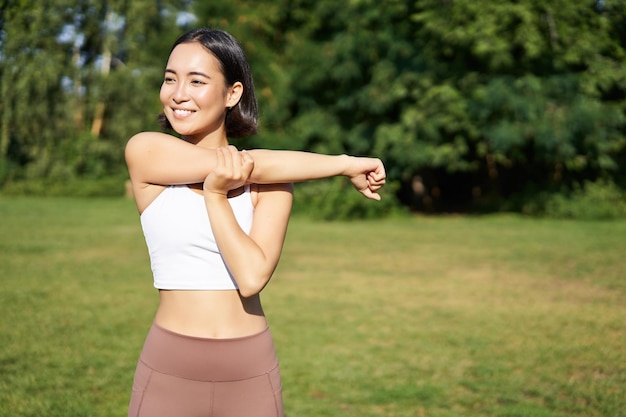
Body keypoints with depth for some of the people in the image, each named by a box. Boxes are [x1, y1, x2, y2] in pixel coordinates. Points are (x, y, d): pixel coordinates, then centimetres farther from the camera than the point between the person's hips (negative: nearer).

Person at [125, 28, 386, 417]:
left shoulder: (271, 180, -1)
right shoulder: (145, 152, -4)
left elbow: (252, 276, -14)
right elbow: (252, 166, -14)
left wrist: (216, 195, -14)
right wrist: (345, 163, -7)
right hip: (169, 369, -1)